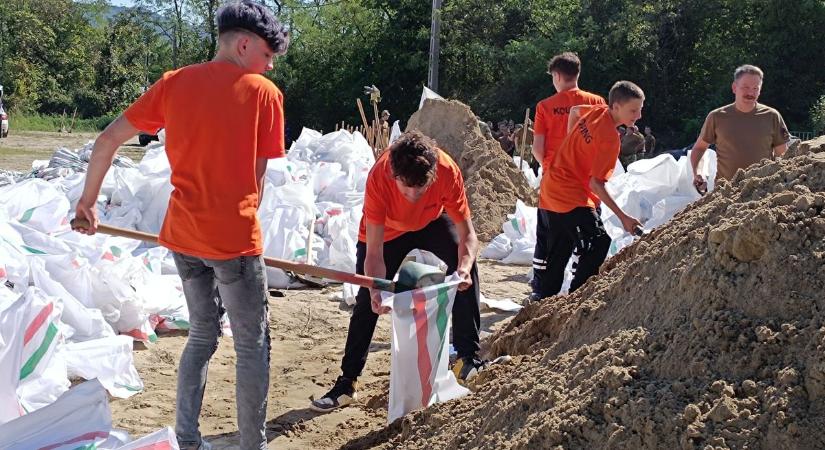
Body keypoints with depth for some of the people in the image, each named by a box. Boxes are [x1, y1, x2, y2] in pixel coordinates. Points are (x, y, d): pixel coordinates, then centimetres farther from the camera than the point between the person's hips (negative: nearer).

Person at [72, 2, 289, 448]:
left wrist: (88, 200, 17)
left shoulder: (174, 83, 6)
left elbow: (106, 140, 6)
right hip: (234, 238, -5)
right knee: (252, 346, 8)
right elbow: (257, 176, -2)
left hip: (182, 233, 5)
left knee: (202, 334, 22)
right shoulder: (264, 93, -5)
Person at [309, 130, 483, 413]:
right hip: (385, 232, -1)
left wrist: (463, 266, -49)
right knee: (366, 302, -4)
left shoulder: (447, 170, -38)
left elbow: (467, 234, -30)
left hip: (433, 223, 1)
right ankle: (348, 382, 10)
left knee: (466, 268, -21)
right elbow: (374, 253, -37)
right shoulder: (378, 178, -41)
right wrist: (376, 291, -52)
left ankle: (468, 359, -9)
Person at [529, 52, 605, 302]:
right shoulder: (596, 103, -3)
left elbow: (537, 148, -6)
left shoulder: (545, 106, -5)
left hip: (553, 182, 0)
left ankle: (539, 289, 15)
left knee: (545, 239, 12)